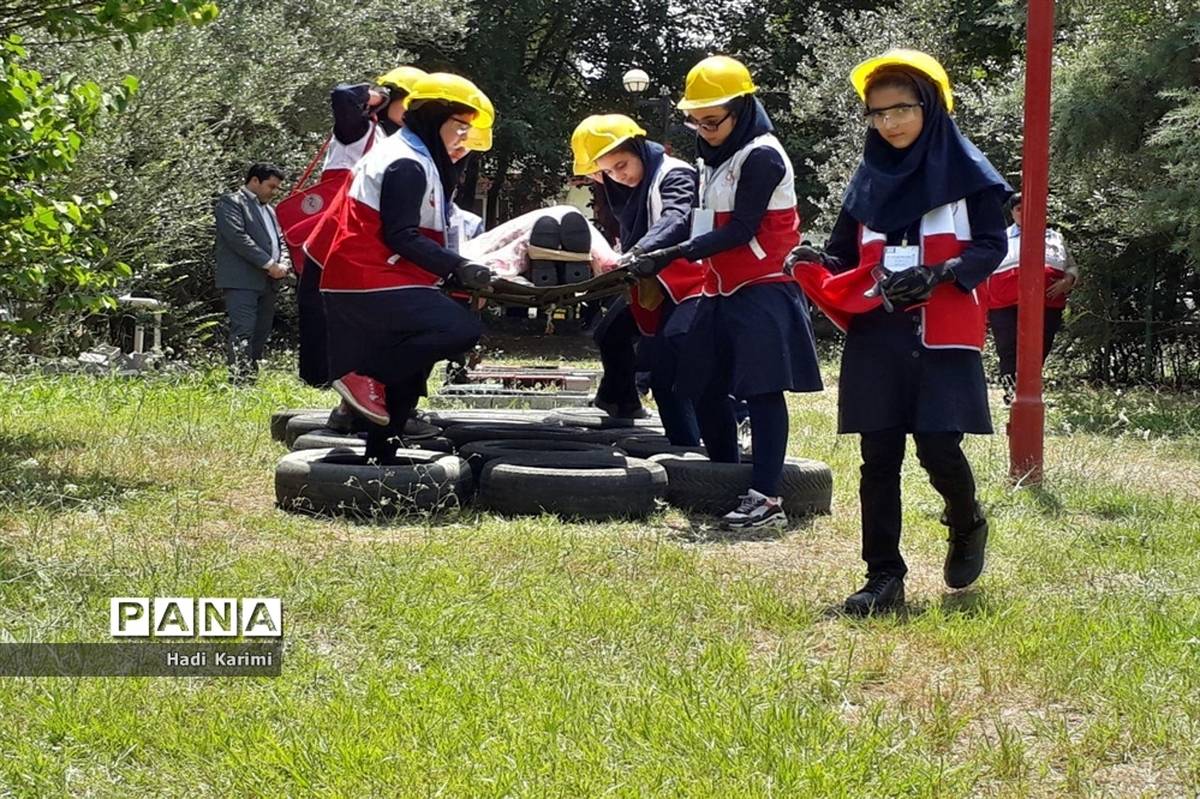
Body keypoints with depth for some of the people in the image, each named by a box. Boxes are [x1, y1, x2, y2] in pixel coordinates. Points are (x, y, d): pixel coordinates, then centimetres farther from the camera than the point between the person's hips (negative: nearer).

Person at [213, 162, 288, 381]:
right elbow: (237, 236, -13)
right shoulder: (231, 202, -2)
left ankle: (251, 378, 8)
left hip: (267, 283, 8)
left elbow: (280, 240, 25)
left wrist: (282, 265, 2)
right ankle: (238, 380, -19)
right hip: (241, 281, -8)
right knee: (243, 332, -15)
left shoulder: (269, 210, 25)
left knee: (261, 334, 5)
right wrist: (268, 264, -15)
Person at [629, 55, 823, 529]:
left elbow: (740, 231, -18)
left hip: (764, 290, -9)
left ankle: (767, 498, -15)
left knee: (762, 391, -12)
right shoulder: (714, 157, 15)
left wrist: (673, 256, -20)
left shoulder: (761, 157, -13)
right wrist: (653, 254, 5)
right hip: (722, 290, 10)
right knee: (705, 387, 9)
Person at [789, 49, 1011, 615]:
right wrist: (813, 265, -8)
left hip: (943, 337, -4)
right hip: (876, 336, 4)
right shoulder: (868, 179, 13)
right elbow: (845, 256, 15)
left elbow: (991, 245, -4)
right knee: (879, 458, 1)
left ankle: (966, 524, 22)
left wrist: (938, 275, -20)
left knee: (939, 449, -10)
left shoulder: (965, 171, 1)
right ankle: (884, 577, 7)